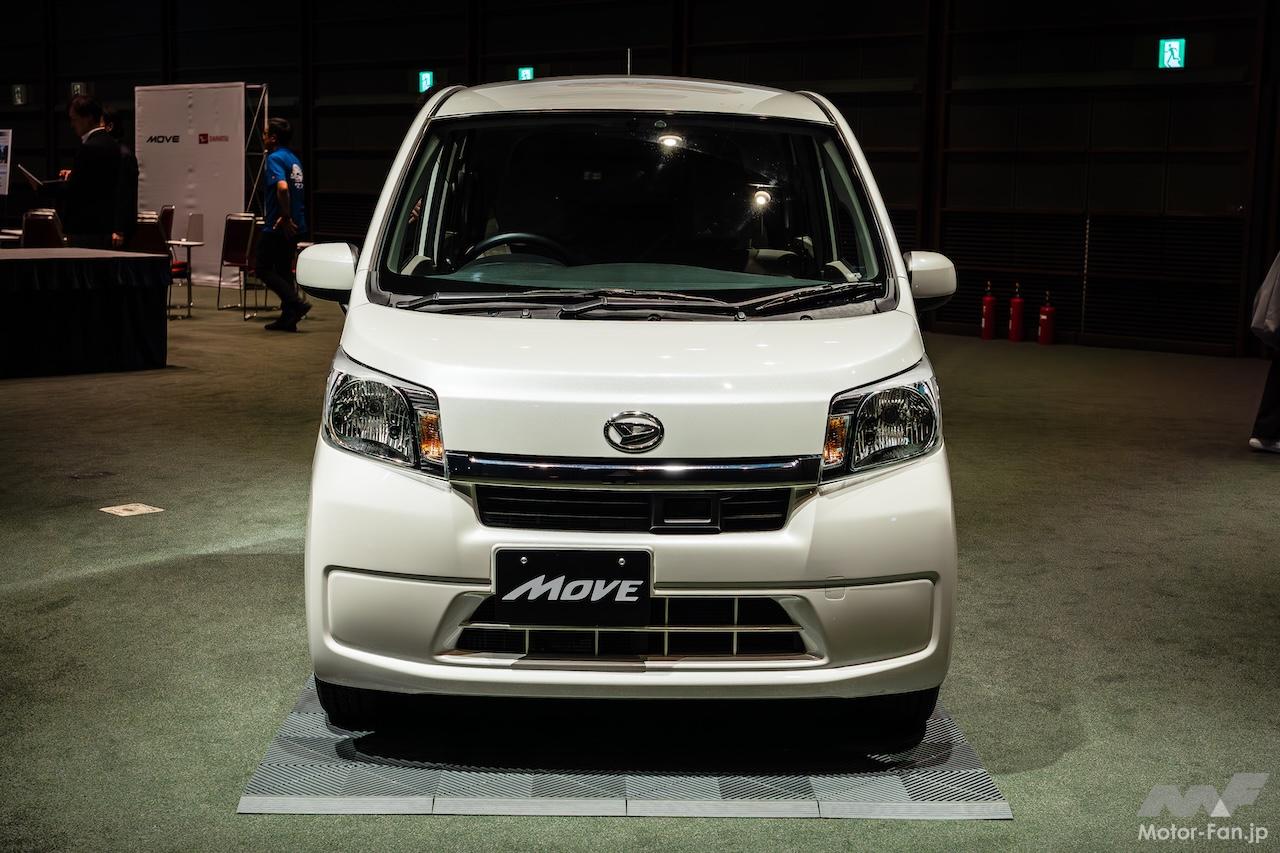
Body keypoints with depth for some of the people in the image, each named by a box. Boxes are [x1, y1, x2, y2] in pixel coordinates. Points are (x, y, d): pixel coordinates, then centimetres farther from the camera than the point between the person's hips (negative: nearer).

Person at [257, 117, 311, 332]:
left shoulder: (275, 158, -14)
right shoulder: (294, 159, 16)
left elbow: (282, 187, -30)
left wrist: (285, 217, -25)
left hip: (279, 226, -9)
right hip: (294, 226, 9)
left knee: (264, 269, 0)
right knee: (284, 270, 14)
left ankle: (297, 303, -12)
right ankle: (288, 318, 14)